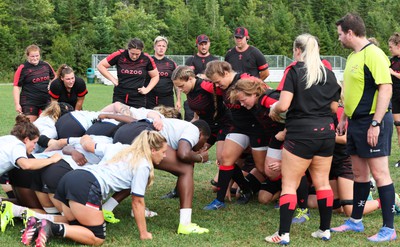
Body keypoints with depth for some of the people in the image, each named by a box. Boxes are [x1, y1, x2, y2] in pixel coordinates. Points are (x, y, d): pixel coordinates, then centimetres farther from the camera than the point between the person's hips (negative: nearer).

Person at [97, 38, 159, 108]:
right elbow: (100, 65, 3)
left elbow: (155, 76, 11)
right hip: (119, 97, 0)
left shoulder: (147, 59, -4)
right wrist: (112, 79, -3)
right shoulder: (119, 55, -7)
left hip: (138, 100, 0)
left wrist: (147, 89, 0)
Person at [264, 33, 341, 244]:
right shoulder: (329, 74, 8)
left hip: (301, 134, -5)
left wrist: (273, 111, 4)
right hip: (326, 132, 6)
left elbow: (283, 105, -16)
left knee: (289, 184, 0)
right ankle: (325, 230, 20)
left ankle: (283, 234, -2)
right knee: (322, 182, 15)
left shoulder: (295, 72, -8)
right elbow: (334, 107, 11)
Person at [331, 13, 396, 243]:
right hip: (356, 121, 9)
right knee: (359, 173, 15)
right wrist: (344, 118, 21)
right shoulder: (353, 56, 14)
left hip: (373, 122, -9)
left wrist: (375, 123, -24)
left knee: (379, 173, -6)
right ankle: (356, 220, 26)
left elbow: (386, 88, -22)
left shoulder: (373, 54, -16)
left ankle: (389, 229, -1)